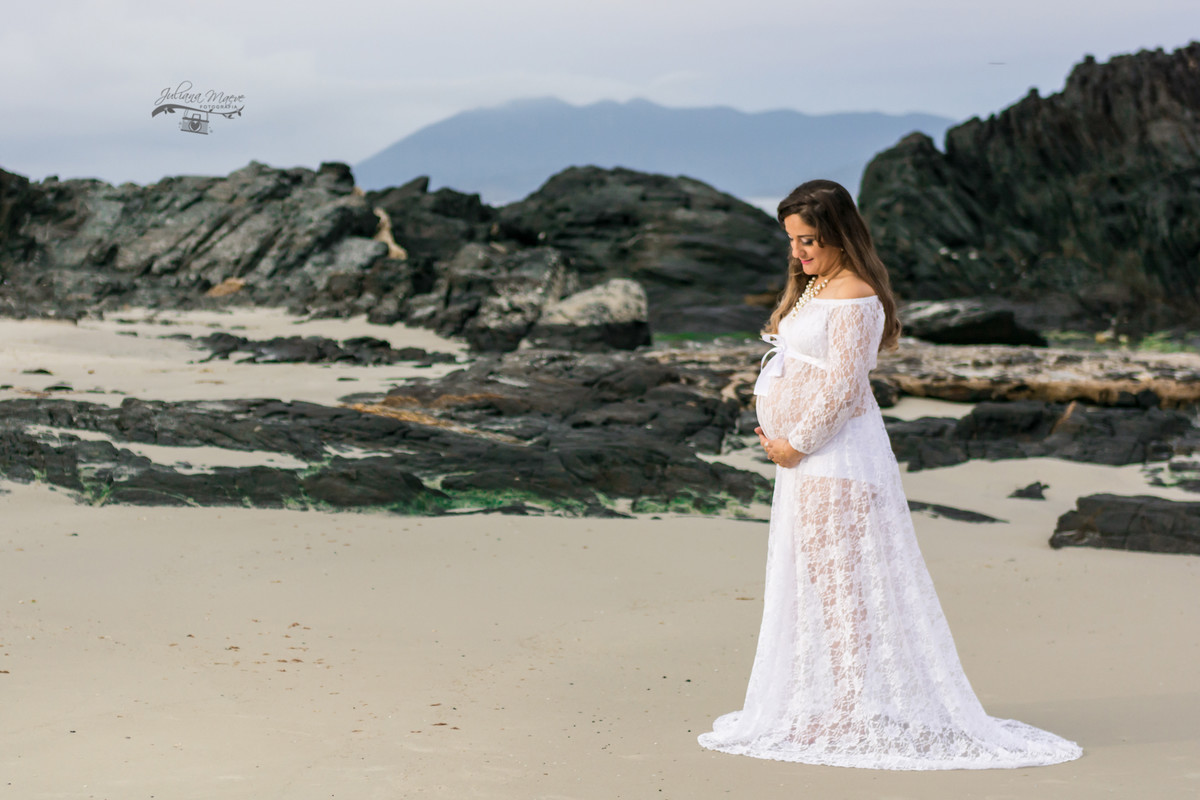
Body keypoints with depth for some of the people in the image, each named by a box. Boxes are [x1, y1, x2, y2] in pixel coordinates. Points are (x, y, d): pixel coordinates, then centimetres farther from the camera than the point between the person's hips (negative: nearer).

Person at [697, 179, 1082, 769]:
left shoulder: (854, 299, -16)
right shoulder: (815, 287, 14)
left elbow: (841, 387, -20)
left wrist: (795, 443, -14)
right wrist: (777, 431, 8)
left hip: (837, 456, -10)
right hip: (807, 456, 10)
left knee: (841, 582, -5)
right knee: (810, 581, 14)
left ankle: (855, 714, 2)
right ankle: (824, 702, 22)